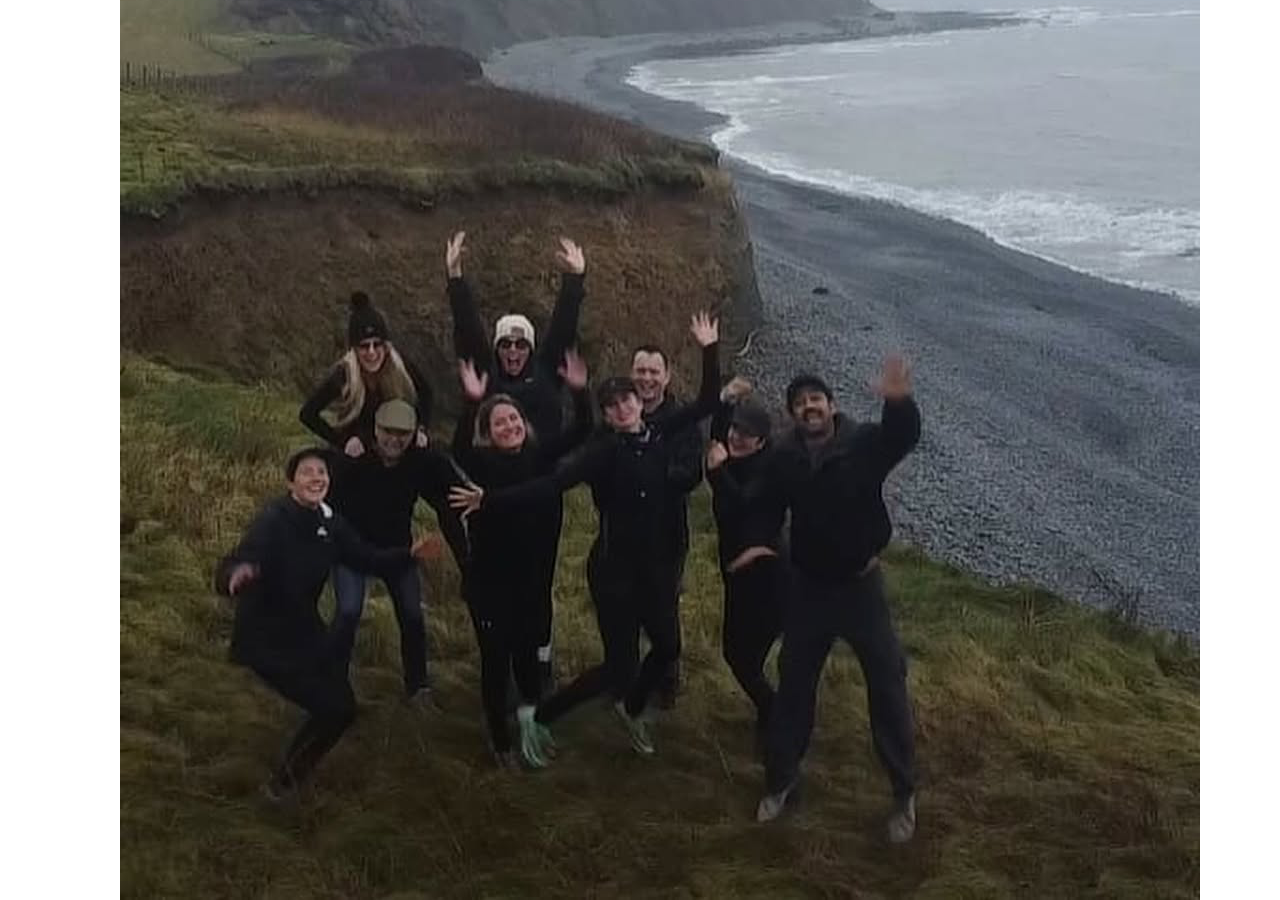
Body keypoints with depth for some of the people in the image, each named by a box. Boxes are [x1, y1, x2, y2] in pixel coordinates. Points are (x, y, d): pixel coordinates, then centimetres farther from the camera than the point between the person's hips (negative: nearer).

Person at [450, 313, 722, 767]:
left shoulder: (658, 435, 1)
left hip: (655, 564, 6)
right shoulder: (604, 450, -15)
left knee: (666, 647, 18)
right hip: (613, 567, -6)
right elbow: (553, 482, -26)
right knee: (619, 667, -5)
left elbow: (707, 403, 8)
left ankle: (632, 709, 48)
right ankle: (537, 716, 12)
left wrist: (709, 351, 2)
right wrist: (491, 499, -37)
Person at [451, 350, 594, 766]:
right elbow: (459, 449, -32)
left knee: (528, 651, 16)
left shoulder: (539, 455, 0)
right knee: (495, 658, 5)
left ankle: (531, 720, 40)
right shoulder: (481, 463, -10)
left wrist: (579, 392, -22)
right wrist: (473, 403, -45)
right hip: (489, 578, -3)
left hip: (532, 576, 3)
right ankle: (501, 740, 20)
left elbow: (580, 432, -6)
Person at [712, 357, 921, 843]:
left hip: (860, 584, -3)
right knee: (794, 684, 13)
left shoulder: (863, 442, -16)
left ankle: (905, 795, 20)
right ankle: (780, 780, 31)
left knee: (887, 686, 3)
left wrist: (900, 402, -58)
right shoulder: (785, 458, -5)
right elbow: (756, 506, -1)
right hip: (809, 586, 3)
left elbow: (903, 437, -37)